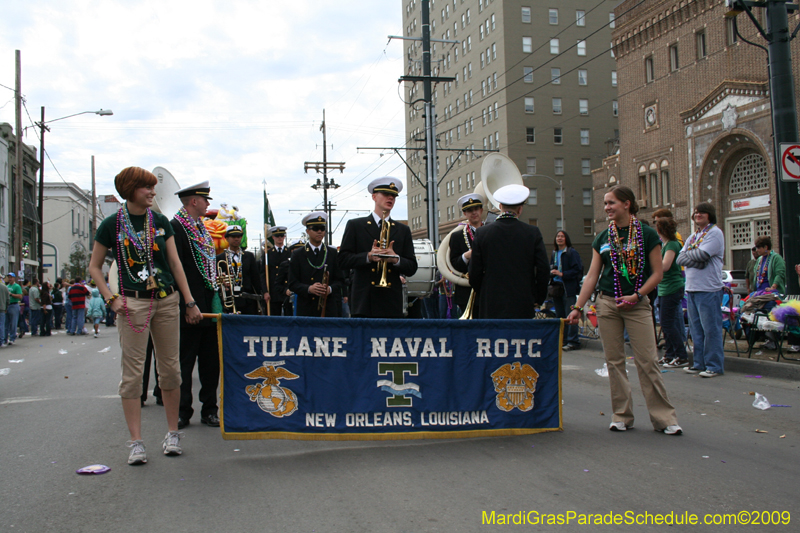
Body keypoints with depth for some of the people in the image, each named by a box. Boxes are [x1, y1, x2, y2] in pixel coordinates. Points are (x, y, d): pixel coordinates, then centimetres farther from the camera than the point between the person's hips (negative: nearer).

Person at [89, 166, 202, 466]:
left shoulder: (160, 222, 8)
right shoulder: (112, 225, 1)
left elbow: (175, 263, 10)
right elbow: (94, 266, 7)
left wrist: (190, 302, 6)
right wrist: (111, 298, -5)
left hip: (166, 301, 3)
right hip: (133, 304, -3)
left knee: (170, 368, 6)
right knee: (132, 371, -2)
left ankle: (172, 433, 17)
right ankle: (136, 442, 4)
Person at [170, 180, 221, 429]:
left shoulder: (203, 229, 18)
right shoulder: (176, 227, -9)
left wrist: (217, 283, 12)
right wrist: (188, 301, -20)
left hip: (210, 306, 8)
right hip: (189, 309, -8)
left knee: (211, 362, 9)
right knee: (184, 362, 2)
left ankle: (209, 410, 17)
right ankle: (183, 411, 10)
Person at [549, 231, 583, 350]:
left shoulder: (572, 253, -5)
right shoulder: (554, 254, 17)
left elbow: (577, 270, -12)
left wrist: (562, 274, -19)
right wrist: (551, 272, 5)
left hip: (568, 288, -7)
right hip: (557, 287, 7)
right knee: (560, 315, 10)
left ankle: (573, 341, -4)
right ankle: (563, 339, 18)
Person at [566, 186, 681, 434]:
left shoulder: (647, 234, -1)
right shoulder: (602, 238, 8)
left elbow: (657, 273, -2)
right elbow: (592, 275, 8)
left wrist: (636, 296, -13)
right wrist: (578, 307, 2)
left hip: (637, 304, -3)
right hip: (607, 304, 3)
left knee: (647, 360, -4)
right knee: (614, 361, 4)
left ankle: (664, 417, 6)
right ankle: (622, 415, 14)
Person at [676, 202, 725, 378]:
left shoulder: (715, 233, -3)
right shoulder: (692, 237, 20)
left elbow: (702, 254, -16)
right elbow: (680, 259, 8)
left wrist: (688, 255, 2)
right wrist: (695, 260, -10)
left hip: (708, 289, -8)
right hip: (691, 289, 8)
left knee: (711, 329, -6)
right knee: (696, 329, 12)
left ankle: (714, 365, 0)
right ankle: (699, 363, 20)